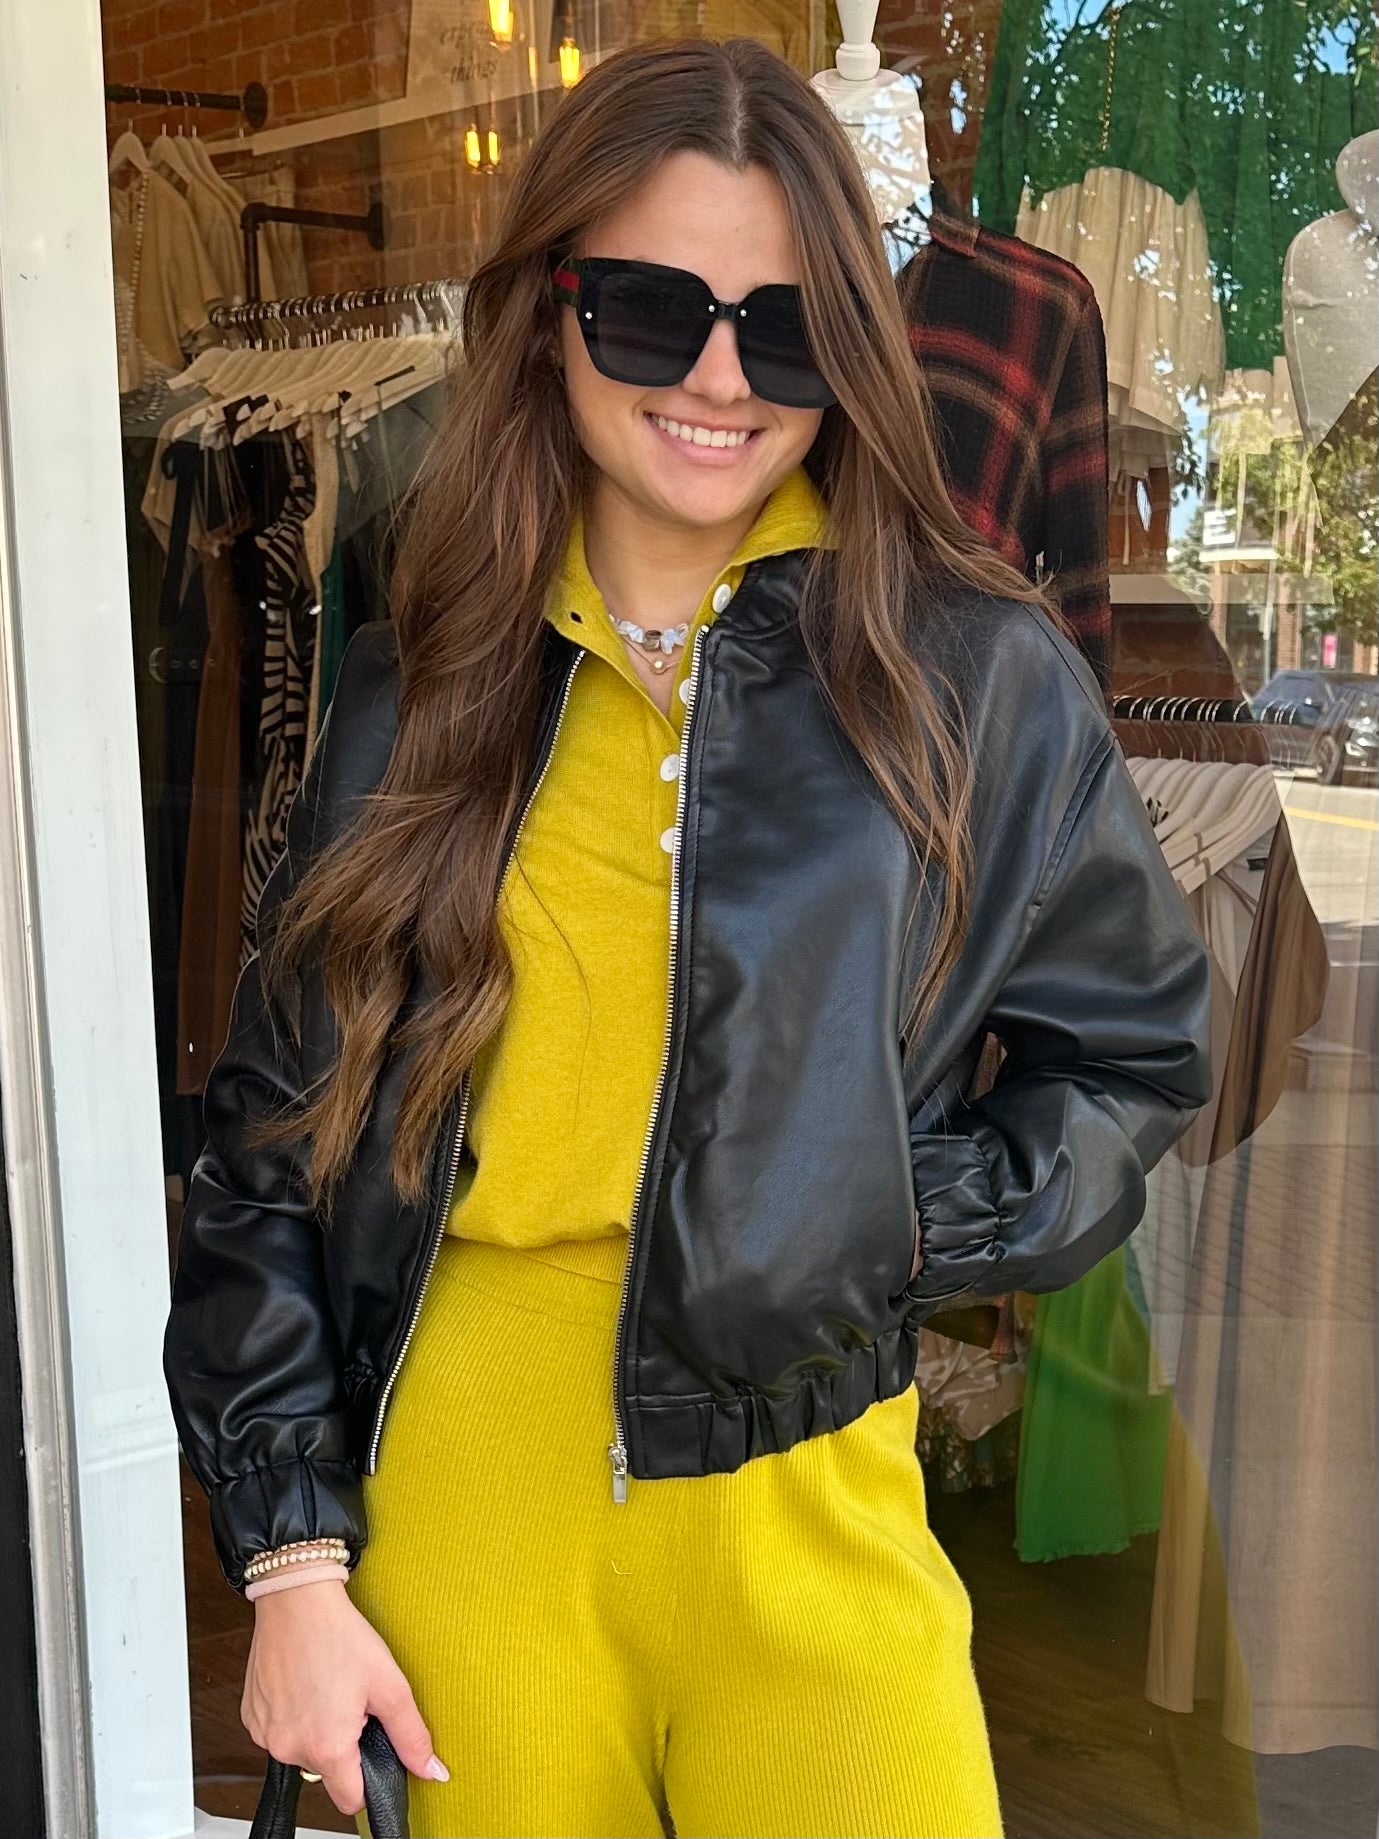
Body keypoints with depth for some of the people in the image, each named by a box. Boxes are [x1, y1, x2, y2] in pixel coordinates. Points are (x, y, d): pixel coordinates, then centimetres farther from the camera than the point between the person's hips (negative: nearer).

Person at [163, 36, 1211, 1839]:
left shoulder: (978, 677, -3)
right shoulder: (426, 688, 2)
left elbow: (1136, 1051, 7)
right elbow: (280, 1133, 4)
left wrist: (891, 1227, -9)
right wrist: (294, 1562, 1)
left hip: (800, 1504, -1)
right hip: (458, 1505, 2)